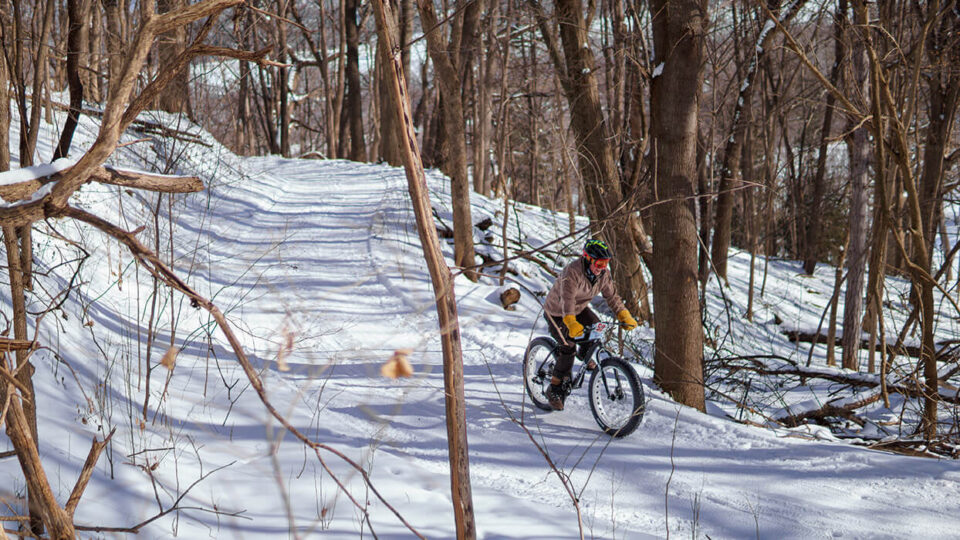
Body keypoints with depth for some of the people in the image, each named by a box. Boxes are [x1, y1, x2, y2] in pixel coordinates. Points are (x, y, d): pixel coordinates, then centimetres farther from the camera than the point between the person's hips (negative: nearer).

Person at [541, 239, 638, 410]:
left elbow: (612, 296, -8)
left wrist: (624, 316, -21)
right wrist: (571, 322, -62)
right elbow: (567, 299, -47)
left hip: (580, 309, 6)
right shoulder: (572, 272, -35)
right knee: (568, 349, -18)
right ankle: (555, 389, -4)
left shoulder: (603, 273, -13)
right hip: (557, 312, -6)